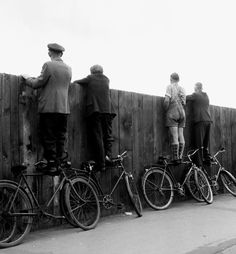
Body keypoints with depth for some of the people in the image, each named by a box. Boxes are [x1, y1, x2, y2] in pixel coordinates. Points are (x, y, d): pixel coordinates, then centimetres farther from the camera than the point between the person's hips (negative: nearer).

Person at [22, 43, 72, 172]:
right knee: (60, 138, 12)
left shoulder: (48, 65, -8)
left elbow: (38, 84, -9)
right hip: (64, 108, 6)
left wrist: (27, 79, 11)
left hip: (49, 108, -5)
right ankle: (60, 163, 17)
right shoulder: (68, 68, 10)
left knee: (49, 138, 2)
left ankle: (51, 164, 4)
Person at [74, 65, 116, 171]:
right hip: (107, 110, 3)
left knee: (97, 137, -1)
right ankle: (108, 154, -6)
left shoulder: (90, 78, 7)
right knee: (107, 134, 16)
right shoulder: (106, 80, 17)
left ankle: (101, 164, -1)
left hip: (93, 111, -3)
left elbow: (75, 82, 10)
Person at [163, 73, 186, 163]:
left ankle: (175, 158, -9)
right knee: (181, 135, 5)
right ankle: (180, 157, 5)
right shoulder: (182, 89, 14)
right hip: (182, 113, 6)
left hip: (172, 113, -6)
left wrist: (165, 110, -1)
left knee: (174, 136, -8)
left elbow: (167, 100, -14)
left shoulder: (170, 86, -3)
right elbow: (184, 103, 8)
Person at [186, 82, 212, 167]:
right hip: (208, 120, 7)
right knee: (206, 143, 14)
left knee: (199, 143, -8)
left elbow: (184, 98, -6)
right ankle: (207, 159, 16)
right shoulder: (206, 96, 20)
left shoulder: (195, 95, -2)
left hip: (200, 121, -7)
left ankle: (199, 162, -11)